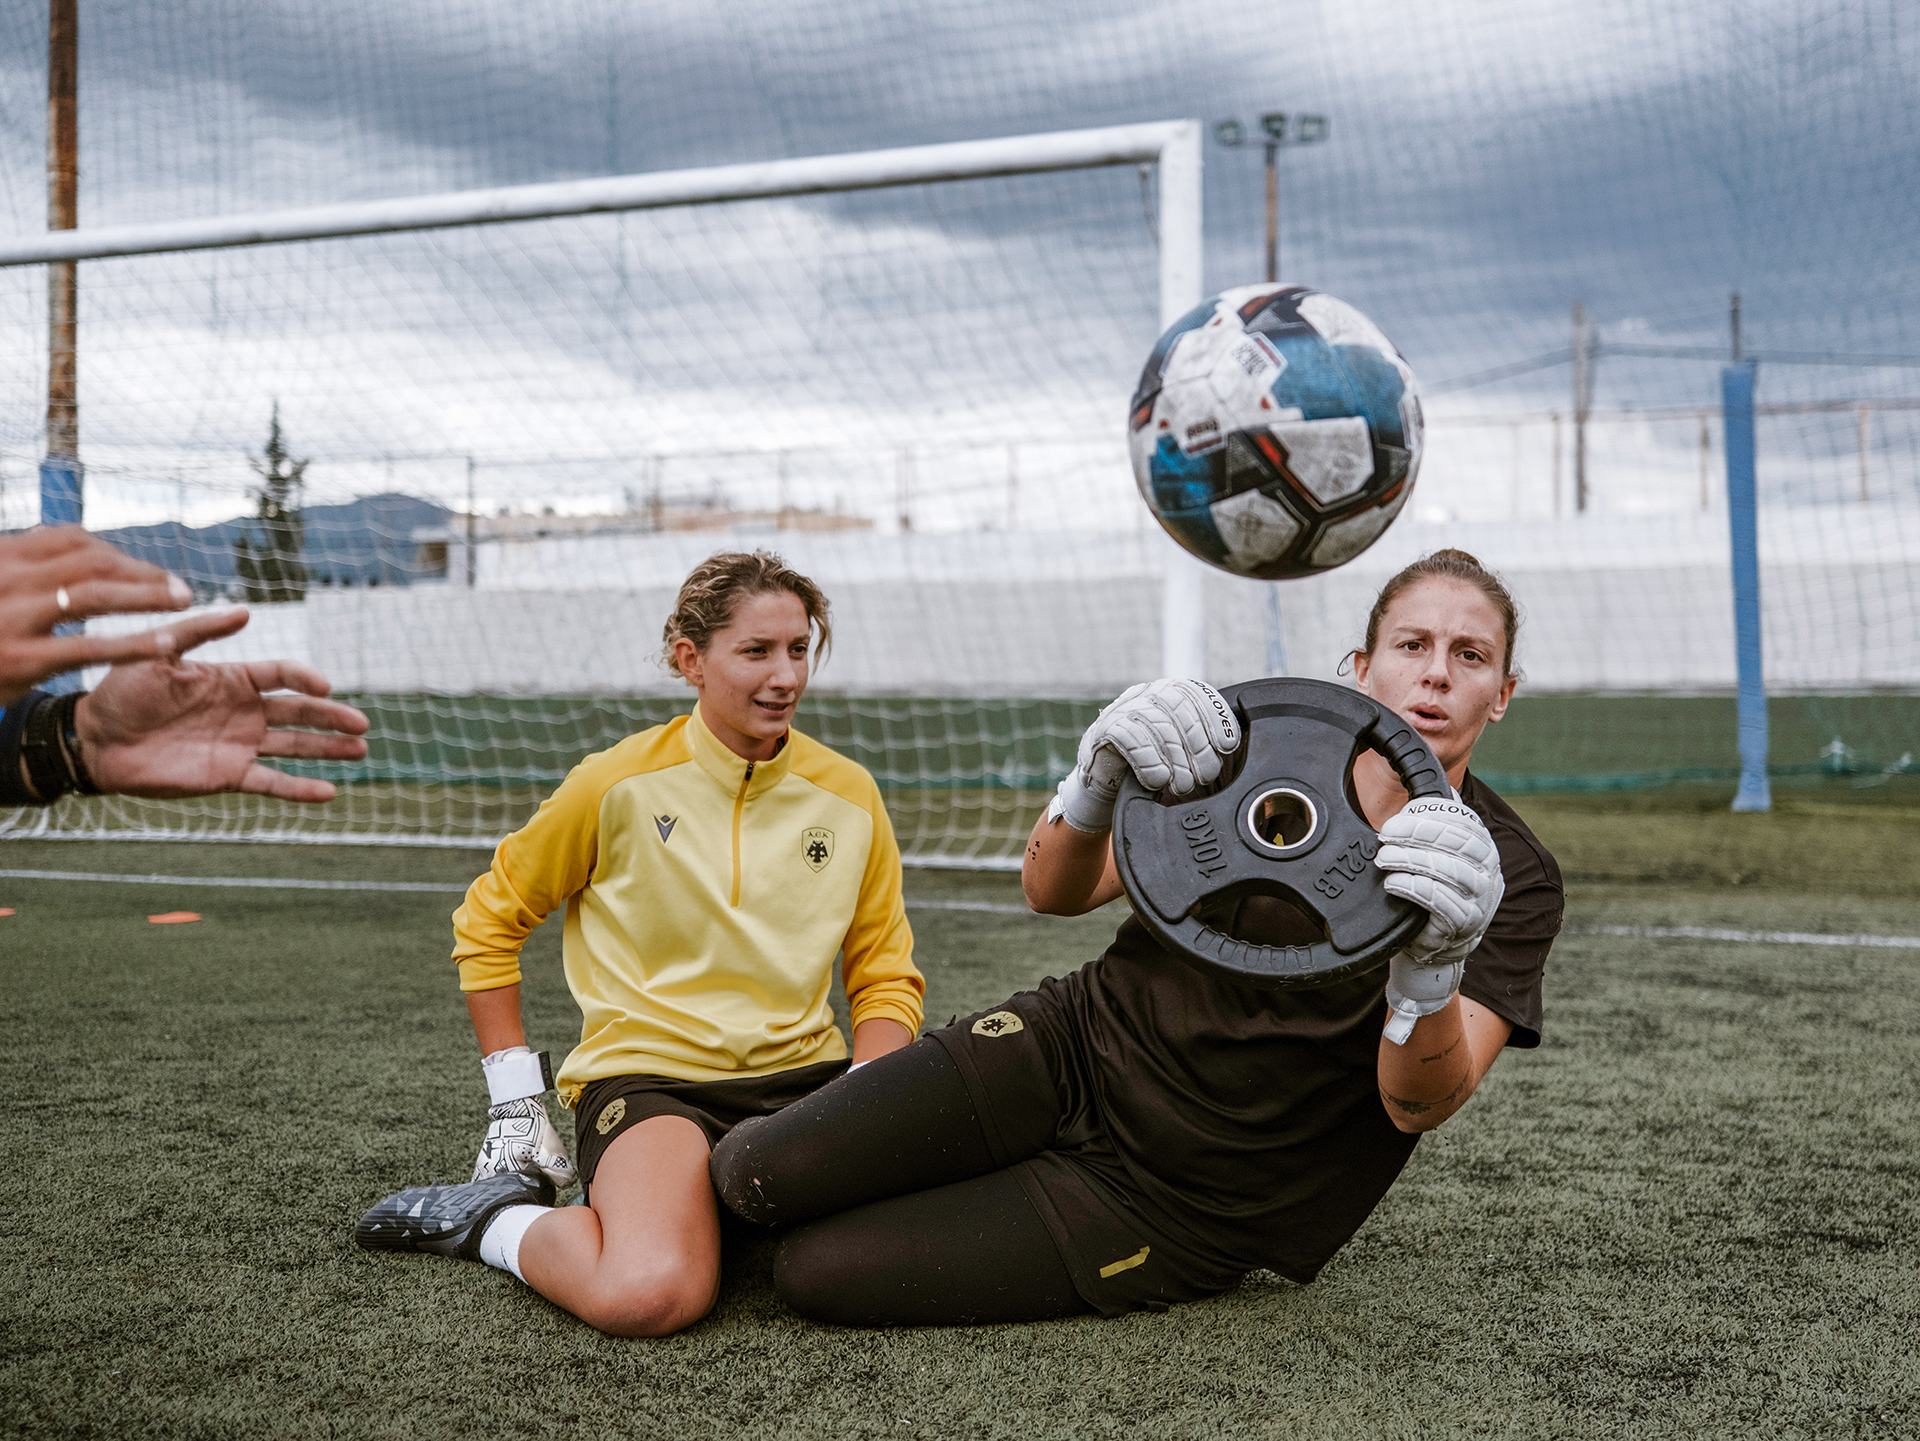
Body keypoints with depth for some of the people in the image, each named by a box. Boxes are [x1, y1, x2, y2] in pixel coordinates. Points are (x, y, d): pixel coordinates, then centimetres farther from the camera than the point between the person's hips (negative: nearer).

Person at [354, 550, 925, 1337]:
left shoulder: (848, 794, 6)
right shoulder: (618, 784, -3)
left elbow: (885, 978, 12)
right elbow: (488, 921, 9)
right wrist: (513, 1098, 3)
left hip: (804, 1079, 5)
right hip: (649, 1076, -5)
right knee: (649, 1294, -34)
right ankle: (494, 1220, -1)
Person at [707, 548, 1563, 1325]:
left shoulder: (1513, 879, -10)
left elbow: (1416, 1106, -23)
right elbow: (1053, 892, -7)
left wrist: (1430, 969, -45)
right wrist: (1097, 782, -30)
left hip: (1182, 1211, -2)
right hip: (1078, 1047, 3)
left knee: (812, 1273, -13)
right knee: (753, 1182, -15)